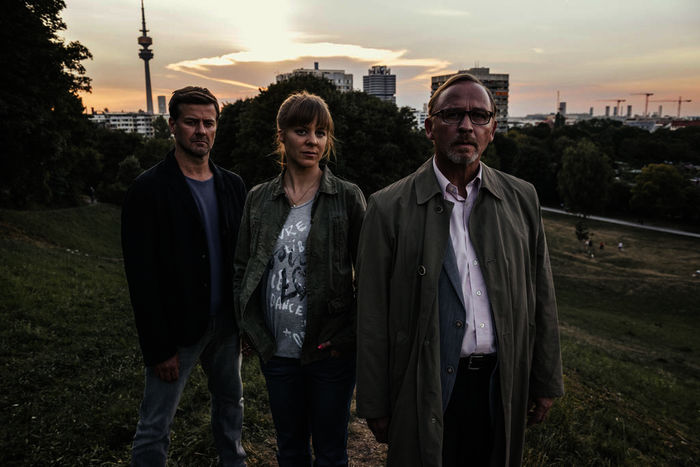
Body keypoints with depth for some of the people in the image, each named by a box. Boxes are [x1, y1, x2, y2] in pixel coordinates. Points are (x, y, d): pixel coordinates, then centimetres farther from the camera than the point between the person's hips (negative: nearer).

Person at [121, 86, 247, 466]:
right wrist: (159, 348, -14)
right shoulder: (149, 189, -11)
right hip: (177, 330, -5)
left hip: (225, 324, 5)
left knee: (230, 404, 21)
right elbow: (141, 276, -13)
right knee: (154, 428, 6)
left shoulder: (232, 186, 4)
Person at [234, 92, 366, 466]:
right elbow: (242, 270, 8)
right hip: (277, 351, 3)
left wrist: (351, 336, -8)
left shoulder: (348, 197, -5)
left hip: (330, 350, -2)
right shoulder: (258, 199, 3)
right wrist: (254, 332, 1)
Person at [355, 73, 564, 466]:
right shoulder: (390, 207, -9)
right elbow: (373, 316, -7)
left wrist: (546, 382, 9)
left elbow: (541, 297, 7)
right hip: (426, 389, -3)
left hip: (503, 386, 4)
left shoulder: (522, 199, 2)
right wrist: (375, 405, -4)